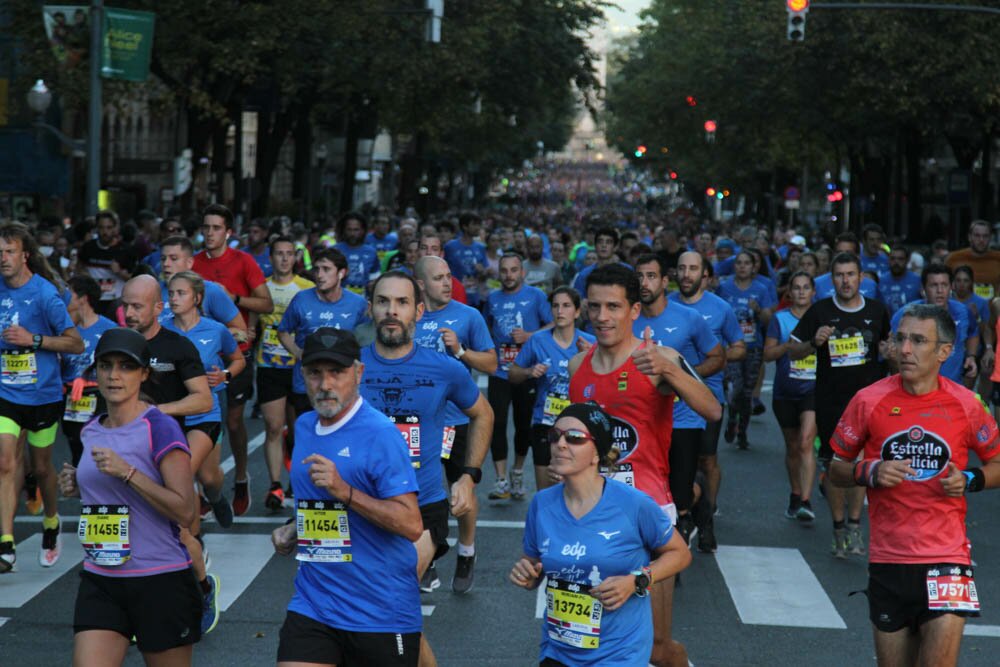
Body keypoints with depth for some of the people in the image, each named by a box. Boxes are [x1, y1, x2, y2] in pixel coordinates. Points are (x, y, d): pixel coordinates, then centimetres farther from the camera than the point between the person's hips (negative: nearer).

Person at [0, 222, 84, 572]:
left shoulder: (44, 294, -13)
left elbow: (76, 344, -12)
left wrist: (33, 339, -21)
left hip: (43, 395, -3)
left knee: (40, 466, 13)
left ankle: (51, 523, 40)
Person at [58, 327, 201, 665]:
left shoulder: (161, 428, -11)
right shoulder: (91, 431, 10)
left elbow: (185, 511, -18)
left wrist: (127, 472, -24)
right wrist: (78, 485, 7)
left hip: (160, 582, -5)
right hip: (99, 583, 6)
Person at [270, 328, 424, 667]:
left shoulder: (380, 433, -14)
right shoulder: (304, 426, 10)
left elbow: (412, 525, -20)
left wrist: (345, 491, -26)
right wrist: (294, 530, 9)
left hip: (381, 612, -5)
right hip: (312, 605, 5)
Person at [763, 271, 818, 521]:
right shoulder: (780, 319, 5)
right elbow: (767, 354, 0)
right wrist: (789, 345, -15)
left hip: (812, 390, -2)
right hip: (785, 391, 2)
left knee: (806, 442, -18)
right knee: (792, 447, 13)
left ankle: (806, 501, -23)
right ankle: (795, 495, 31)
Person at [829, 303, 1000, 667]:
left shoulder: (965, 404, -2)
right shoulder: (869, 400, -2)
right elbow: (836, 469, 7)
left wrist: (970, 480, -9)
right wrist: (870, 473, -13)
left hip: (947, 556, -1)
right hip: (887, 558, 1)